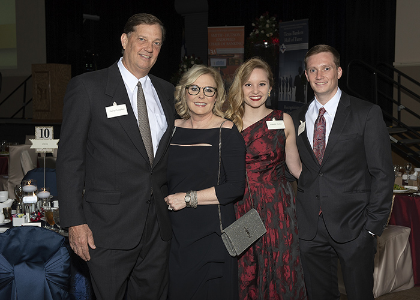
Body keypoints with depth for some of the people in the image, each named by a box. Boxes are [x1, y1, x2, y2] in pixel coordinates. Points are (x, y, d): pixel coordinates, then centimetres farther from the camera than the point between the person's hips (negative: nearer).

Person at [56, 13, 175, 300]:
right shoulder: (87, 86, -6)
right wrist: (75, 222, -12)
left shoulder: (166, 91, 10)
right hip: (109, 227, -5)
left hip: (159, 224, 5)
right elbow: (70, 158, -8)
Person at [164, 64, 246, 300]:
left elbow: (236, 187, -12)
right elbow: (162, 177, 19)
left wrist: (189, 198, -13)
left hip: (213, 234, -4)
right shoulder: (173, 129, 7)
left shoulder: (228, 133, -6)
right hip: (177, 232, 4)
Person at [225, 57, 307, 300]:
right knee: (243, 275, 5)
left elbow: (295, 166, 11)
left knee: (280, 272, 4)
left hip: (277, 207, 0)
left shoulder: (284, 121, 5)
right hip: (240, 207, 0)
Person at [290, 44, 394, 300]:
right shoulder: (297, 119, 9)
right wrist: (294, 215, 5)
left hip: (354, 228, -3)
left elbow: (382, 172, -6)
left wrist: (373, 225, -10)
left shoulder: (367, 114, -4)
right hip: (310, 228, 4)